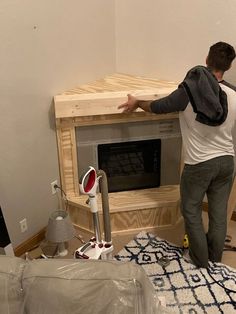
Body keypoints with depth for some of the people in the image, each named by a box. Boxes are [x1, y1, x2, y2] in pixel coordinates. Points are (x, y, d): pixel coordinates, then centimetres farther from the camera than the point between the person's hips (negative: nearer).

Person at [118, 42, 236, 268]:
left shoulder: (189, 90, -17)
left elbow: (158, 107, -6)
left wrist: (136, 103, 13)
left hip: (199, 164, -4)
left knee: (191, 212, 15)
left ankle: (201, 261, 25)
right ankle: (215, 260, 32)